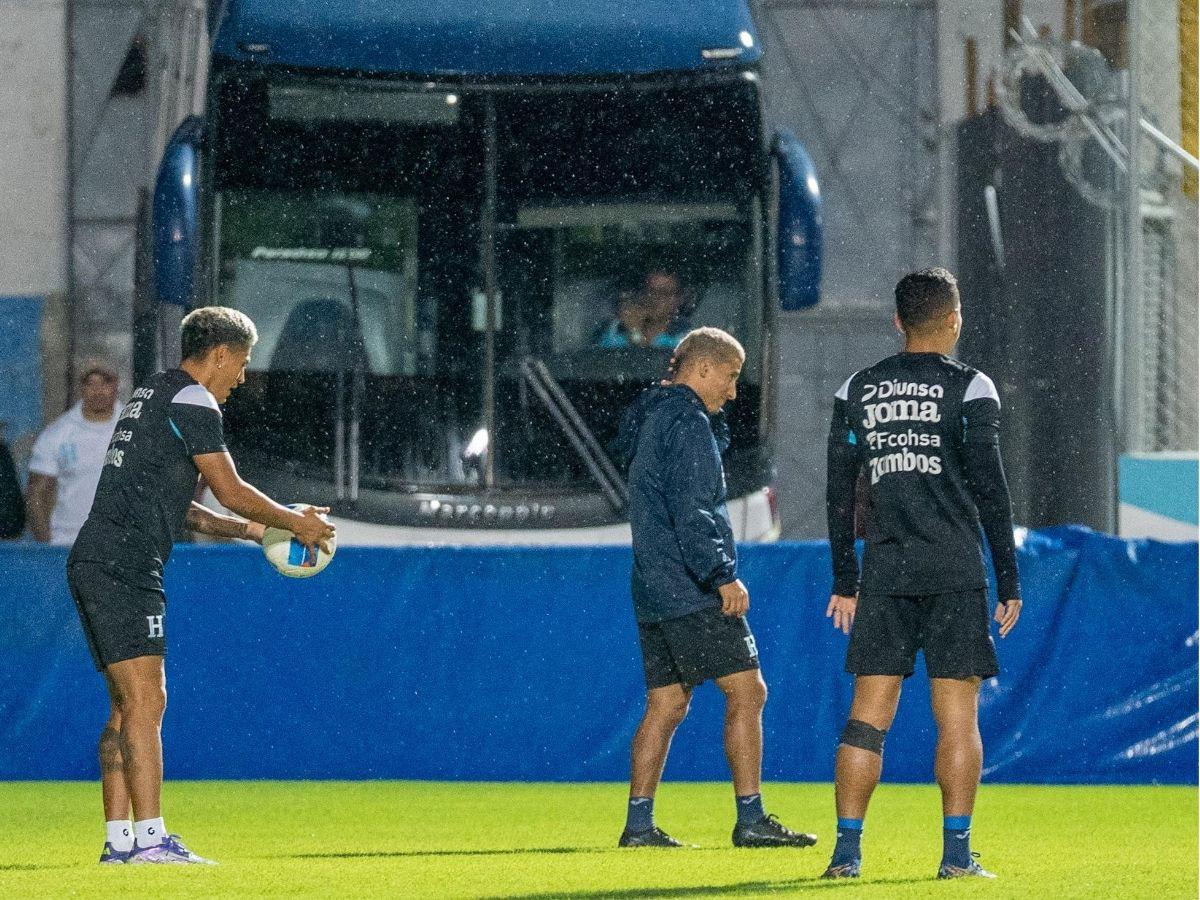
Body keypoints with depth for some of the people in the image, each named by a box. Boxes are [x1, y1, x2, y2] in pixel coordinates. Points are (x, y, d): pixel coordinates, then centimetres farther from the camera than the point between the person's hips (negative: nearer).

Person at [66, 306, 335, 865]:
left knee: (127, 705, 10)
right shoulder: (192, 401, -7)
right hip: (124, 567, -10)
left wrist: (246, 529, 26)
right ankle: (150, 838, -19)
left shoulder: (151, 396, 24)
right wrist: (294, 522, 7)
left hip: (93, 563, 10)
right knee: (144, 699, -13)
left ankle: (118, 839, 8)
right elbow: (230, 490, -7)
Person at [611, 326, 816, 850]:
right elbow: (691, 510, -19)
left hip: (653, 591, 10)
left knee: (666, 704, 9)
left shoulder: (653, 418, 20)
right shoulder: (687, 422, -11)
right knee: (746, 690, -8)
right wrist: (722, 574, -20)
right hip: (691, 591, -10)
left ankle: (639, 823, 5)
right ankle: (751, 819, -10)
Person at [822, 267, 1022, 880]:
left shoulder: (856, 391, 9)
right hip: (956, 573, -3)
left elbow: (839, 495, 9)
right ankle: (957, 852, -4)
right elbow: (991, 491, -5)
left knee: (867, 716, 4)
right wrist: (1009, 582, 0)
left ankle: (847, 850, -2)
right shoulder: (970, 388, -2)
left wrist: (844, 582, 14)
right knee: (957, 718, 0)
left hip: (884, 573, 3)